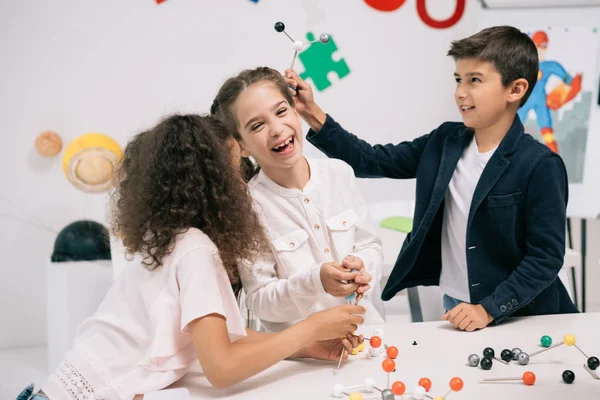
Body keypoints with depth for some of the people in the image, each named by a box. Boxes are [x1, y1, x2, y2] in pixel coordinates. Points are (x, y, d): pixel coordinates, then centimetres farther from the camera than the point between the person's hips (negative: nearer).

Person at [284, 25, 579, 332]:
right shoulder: (444, 141, -1)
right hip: (454, 307, 5)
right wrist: (312, 114, -10)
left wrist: (489, 309, -21)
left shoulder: (540, 166, -17)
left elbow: (546, 257, -17)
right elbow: (371, 161, 0)